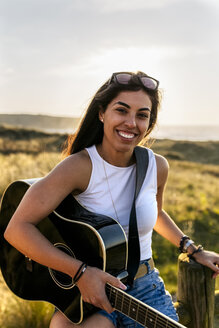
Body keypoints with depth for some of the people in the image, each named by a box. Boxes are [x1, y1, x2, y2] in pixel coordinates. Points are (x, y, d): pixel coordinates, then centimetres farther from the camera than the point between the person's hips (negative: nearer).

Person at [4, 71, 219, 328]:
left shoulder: (157, 167, -1)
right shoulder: (79, 166, -17)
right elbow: (17, 229, -23)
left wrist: (193, 250, 19)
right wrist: (81, 272, -27)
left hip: (144, 288, 5)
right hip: (86, 288, -4)